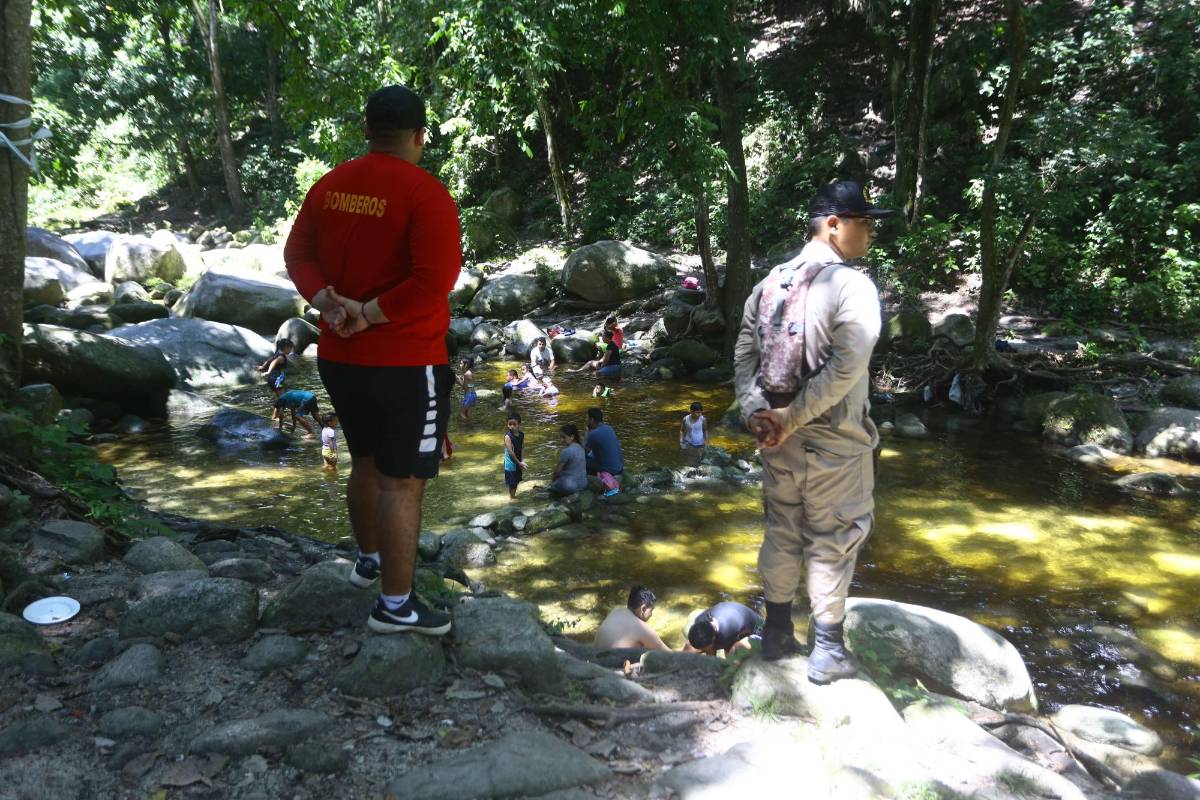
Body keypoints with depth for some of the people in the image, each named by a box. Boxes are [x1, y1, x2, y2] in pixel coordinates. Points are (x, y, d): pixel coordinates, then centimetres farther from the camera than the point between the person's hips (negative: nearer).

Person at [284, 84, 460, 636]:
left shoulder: (329, 185, 6)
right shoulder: (426, 195, -15)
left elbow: (298, 254, 8)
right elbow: (435, 281, -24)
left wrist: (328, 302, -6)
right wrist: (371, 314, -16)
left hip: (339, 357, 7)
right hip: (405, 364, -7)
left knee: (366, 461, 24)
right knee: (402, 480, 2)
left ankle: (369, 559, 43)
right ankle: (396, 605, 11)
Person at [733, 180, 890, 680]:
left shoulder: (770, 283, 6)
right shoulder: (852, 285, -14)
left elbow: (744, 353, 2)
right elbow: (847, 367, -23)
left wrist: (756, 412, -6)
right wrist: (791, 421, -18)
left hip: (777, 438, 6)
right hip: (834, 441, -6)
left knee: (781, 533, 18)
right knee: (831, 542, 7)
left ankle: (776, 634, 31)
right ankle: (828, 652, 18)